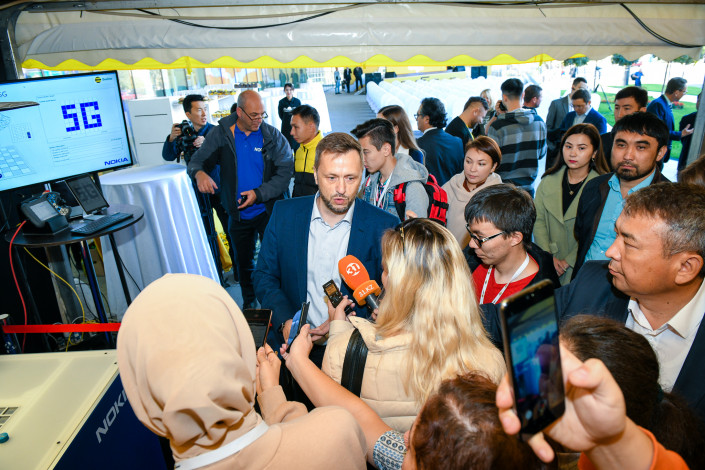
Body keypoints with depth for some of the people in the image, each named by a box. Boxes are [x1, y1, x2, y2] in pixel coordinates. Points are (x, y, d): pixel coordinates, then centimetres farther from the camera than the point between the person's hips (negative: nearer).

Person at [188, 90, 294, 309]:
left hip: (268, 211, -2)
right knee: (244, 263, 19)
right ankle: (248, 304, 40)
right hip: (238, 214, 3)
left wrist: (259, 193, -22)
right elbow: (196, 161, -2)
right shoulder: (221, 134, -4)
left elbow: (285, 172, -12)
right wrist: (199, 173, -26)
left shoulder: (273, 136, -8)